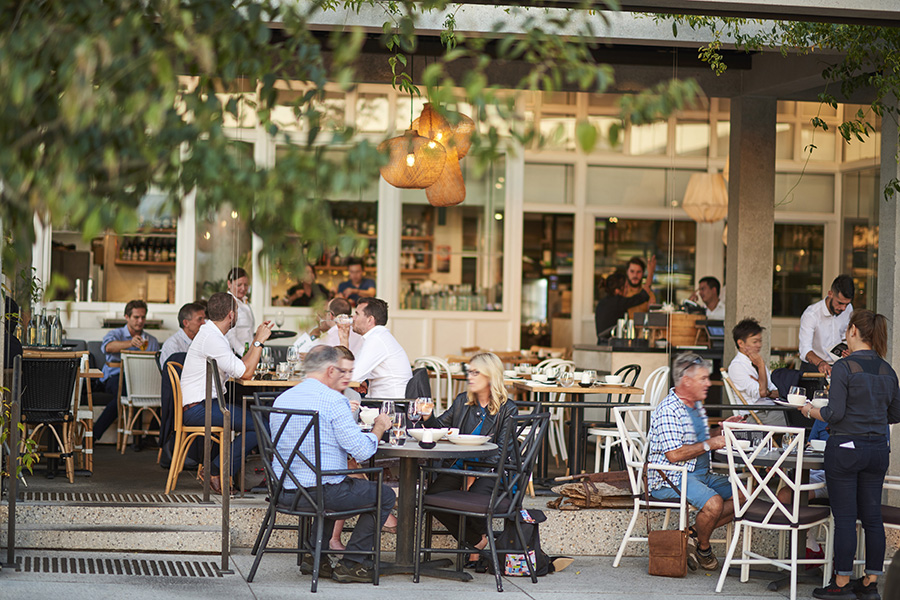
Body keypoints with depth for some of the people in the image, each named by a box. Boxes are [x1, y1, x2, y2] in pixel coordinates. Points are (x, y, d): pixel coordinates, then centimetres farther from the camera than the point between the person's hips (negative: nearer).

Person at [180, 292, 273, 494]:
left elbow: (239, 367, 18)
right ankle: (217, 472, -12)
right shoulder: (212, 338, -17)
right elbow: (245, 373, -19)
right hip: (198, 409, -11)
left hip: (204, 405, 11)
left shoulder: (211, 334, 17)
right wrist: (259, 341, -11)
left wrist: (257, 340, 16)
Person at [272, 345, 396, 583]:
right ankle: (350, 564, 8)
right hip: (320, 490, -8)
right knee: (385, 495, 11)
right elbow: (361, 451, -17)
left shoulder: (281, 399, 9)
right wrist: (379, 428, 4)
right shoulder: (333, 400, -14)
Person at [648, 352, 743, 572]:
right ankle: (703, 548, -3)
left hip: (702, 474, 10)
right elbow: (674, 454, -24)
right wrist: (709, 444, -19)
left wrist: (721, 430, 11)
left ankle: (694, 534, 1)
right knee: (713, 502, -32)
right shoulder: (668, 410, -16)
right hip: (670, 479, -10)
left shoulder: (697, 406, 16)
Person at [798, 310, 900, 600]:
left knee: (844, 518, 0)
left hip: (845, 448, -6)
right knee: (872, 516, 10)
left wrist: (810, 411, 2)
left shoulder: (844, 367, -13)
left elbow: (834, 414, -16)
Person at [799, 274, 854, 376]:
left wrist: (846, 349, 1)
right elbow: (804, 349, -26)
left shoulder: (848, 309, 2)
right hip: (813, 368, -4)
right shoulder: (811, 314, -16)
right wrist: (820, 363, -46)